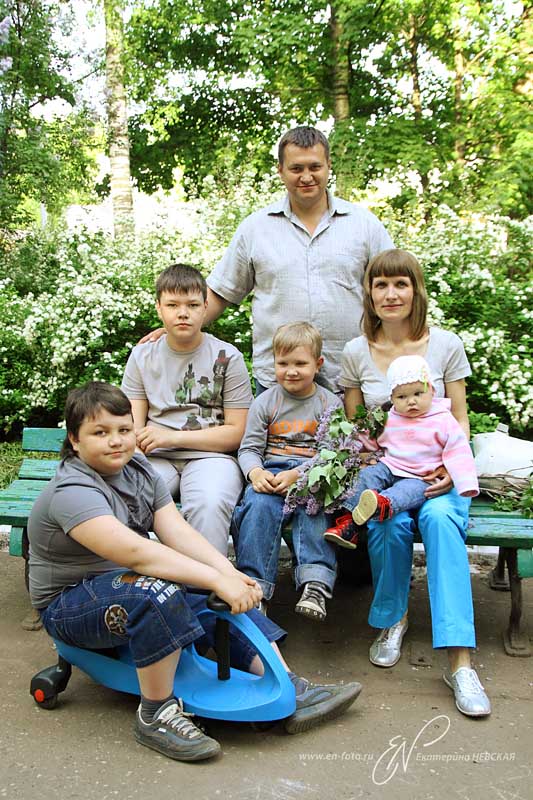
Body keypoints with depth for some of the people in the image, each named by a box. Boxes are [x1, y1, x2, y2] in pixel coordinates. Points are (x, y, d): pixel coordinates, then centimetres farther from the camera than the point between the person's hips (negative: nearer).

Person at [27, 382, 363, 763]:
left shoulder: (139, 470, 1)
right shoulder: (72, 491, -24)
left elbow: (178, 531, -9)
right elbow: (133, 551, -37)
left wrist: (229, 573, -24)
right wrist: (216, 580, -40)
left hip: (132, 584, 8)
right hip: (70, 604, -8)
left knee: (230, 603, -8)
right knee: (156, 593, -37)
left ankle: (291, 692, -4)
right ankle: (156, 714, -20)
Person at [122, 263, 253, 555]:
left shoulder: (227, 357, 6)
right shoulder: (142, 356, 15)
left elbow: (237, 432, 2)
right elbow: (132, 429, 10)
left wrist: (173, 437, -7)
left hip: (211, 455, -2)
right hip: (156, 457, 2)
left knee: (208, 504, -35)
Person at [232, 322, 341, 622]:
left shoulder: (330, 403, 8)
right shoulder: (265, 401, 11)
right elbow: (249, 448, 7)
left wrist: (298, 475, -18)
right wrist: (256, 473, -16)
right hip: (271, 472, 1)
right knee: (259, 504, -31)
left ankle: (315, 585, -39)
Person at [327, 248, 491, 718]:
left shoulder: (446, 345, 2)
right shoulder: (357, 352, 5)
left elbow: (460, 418, 5)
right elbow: (351, 427, 11)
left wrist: (452, 467, -13)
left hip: (436, 471, 0)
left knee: (440, 517, -34)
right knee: (390, 522, -32)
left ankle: (460, 662, -32)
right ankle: (393, 619, -1)